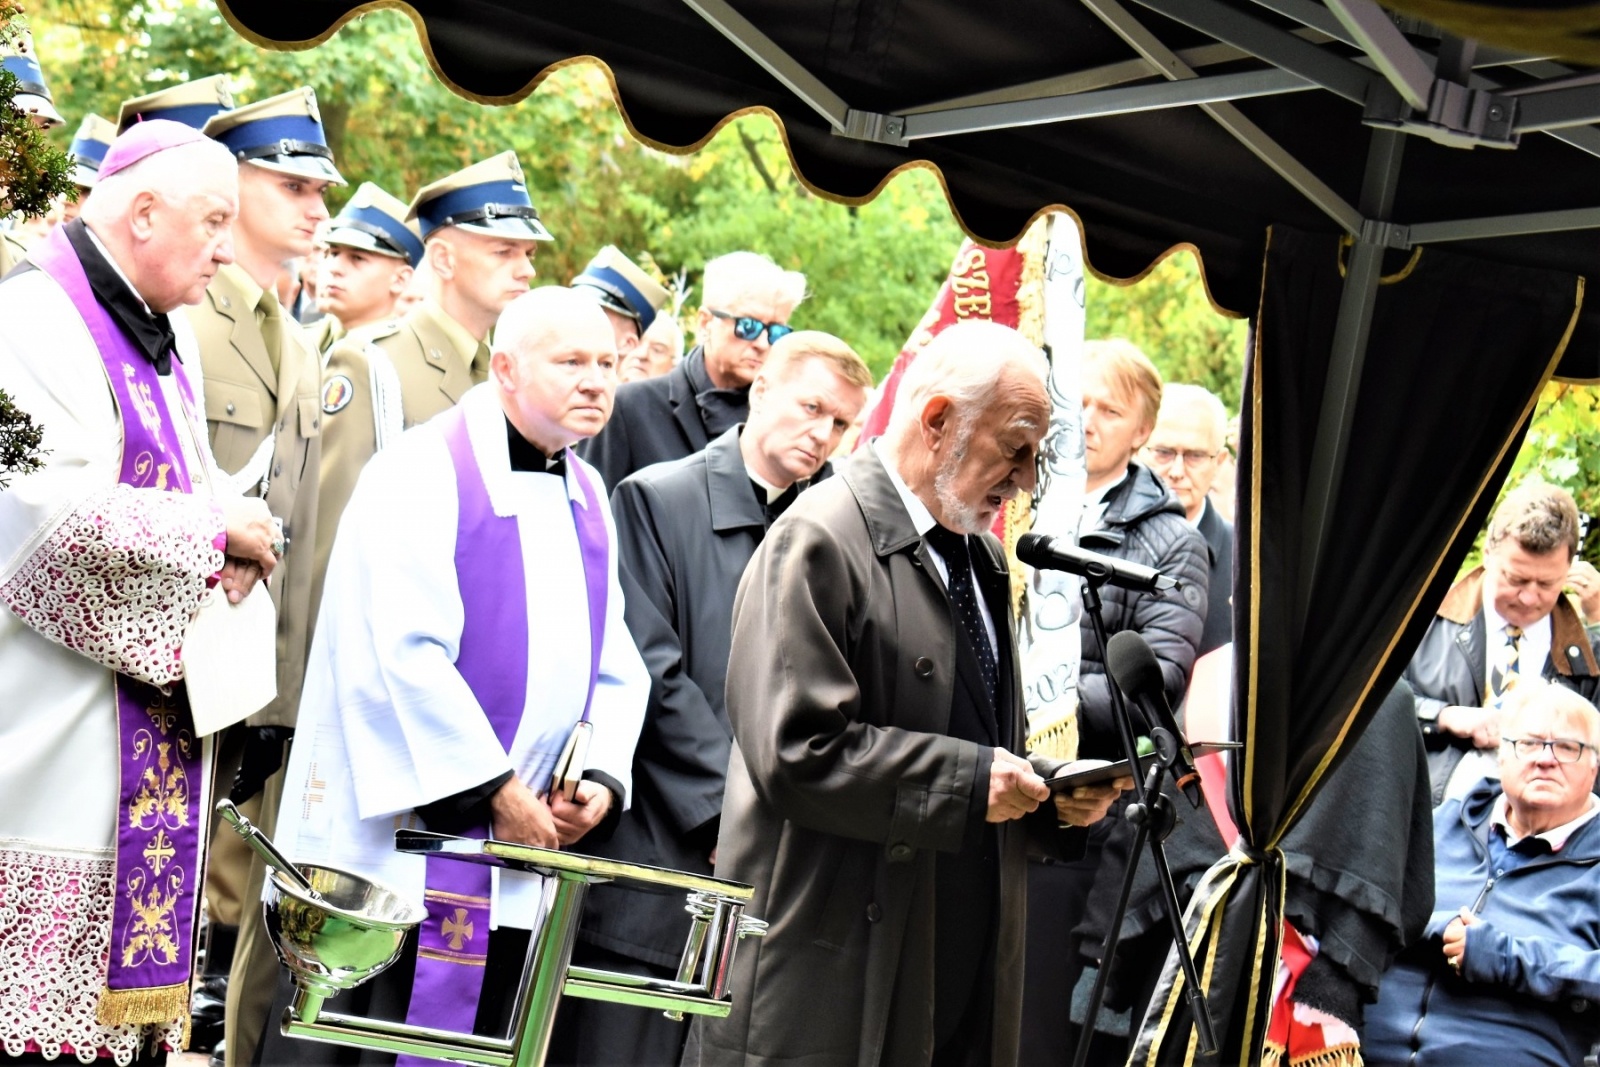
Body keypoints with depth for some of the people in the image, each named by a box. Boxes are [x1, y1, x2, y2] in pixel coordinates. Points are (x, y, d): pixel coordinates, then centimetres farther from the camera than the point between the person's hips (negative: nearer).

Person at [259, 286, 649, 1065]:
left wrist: (603, 777, -3)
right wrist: (495, 788, -16)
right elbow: (406, 650, -18)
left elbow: (614, 666, 14)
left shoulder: (589, 500, 13)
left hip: (520, 851, 7)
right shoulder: (422, 473, -9)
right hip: (394, 838, -7)